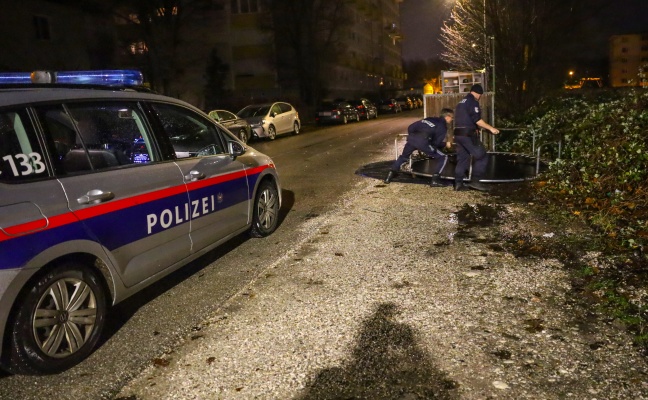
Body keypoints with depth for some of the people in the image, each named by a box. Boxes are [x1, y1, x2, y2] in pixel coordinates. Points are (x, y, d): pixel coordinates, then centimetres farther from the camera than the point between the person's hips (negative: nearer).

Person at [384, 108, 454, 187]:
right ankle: (435, 180, -2)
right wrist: (444, 144, 22)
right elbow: (436, 142, 3)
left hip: (411, 138, 6)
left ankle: (391, 174, 32)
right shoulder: (443, 127, 12)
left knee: (403, 156, 32)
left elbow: (410, 127, 24)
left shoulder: (429, 119, 29)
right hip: (423, 142, -6)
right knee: (443, 157, 6)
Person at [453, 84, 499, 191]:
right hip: (468, 134, -9)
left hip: (458, 134, 9)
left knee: (462, 158, 11)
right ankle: (475, 180, -7)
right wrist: (491, 128, -10)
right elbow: (477, 120, -15)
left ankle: (458, 183, 6)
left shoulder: (461, 102, 20)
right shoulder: (473, 101, -7)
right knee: (481, 156, -2)